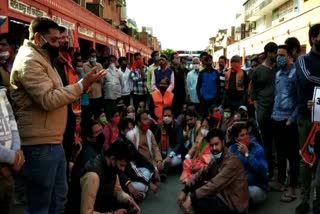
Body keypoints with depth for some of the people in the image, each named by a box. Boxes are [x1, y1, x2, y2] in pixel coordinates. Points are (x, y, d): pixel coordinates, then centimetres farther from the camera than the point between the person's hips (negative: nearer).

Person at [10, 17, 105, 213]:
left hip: (53, 142, 10)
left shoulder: (41, 59, 20)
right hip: (40, 146, -10)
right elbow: (49, 99, -23)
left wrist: (81, 87, 6)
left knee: (59, 198, 19)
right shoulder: (29, 60, -14)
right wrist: (83, 84, -21)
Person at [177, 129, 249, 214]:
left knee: (196, 201, -21)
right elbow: (201, 174, 6)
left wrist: (191, 197, -32)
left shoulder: (231, 161, -23)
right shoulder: (216, 159, 6)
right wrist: (185, 190, -7)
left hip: (234, 204, -9)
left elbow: (216, 184, -32)